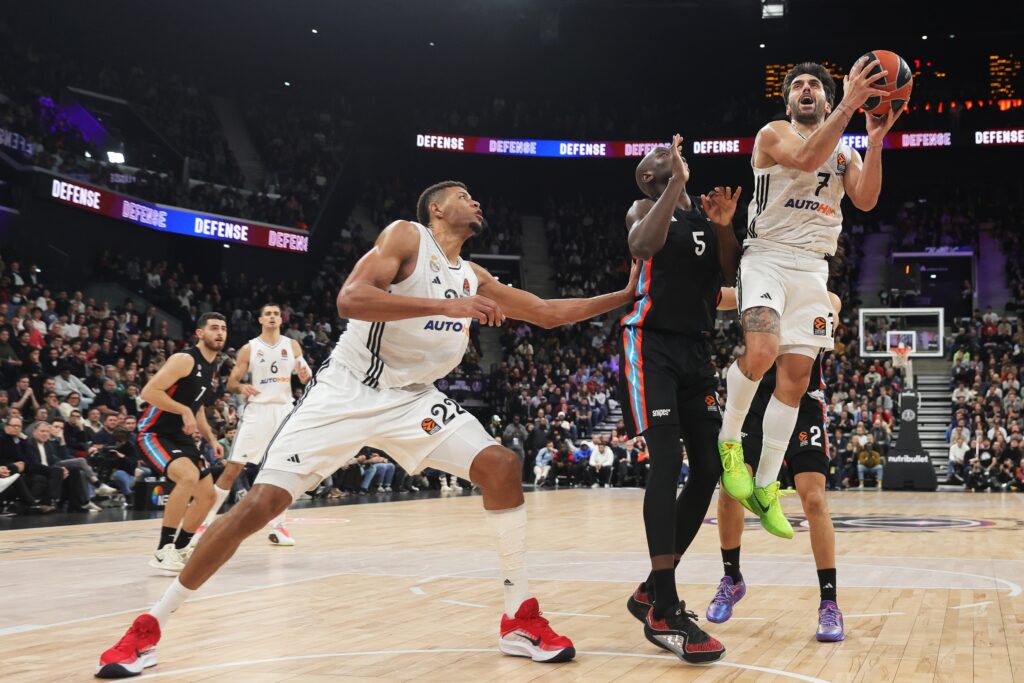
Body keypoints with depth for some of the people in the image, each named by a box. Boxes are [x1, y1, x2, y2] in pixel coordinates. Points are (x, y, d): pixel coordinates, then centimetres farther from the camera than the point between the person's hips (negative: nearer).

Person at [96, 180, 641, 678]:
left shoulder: (474, 280, 10)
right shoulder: (406, 236, -9)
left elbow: (548, 313, 16)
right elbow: (351, 299, -25)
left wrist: (625, 296, 11)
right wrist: (447, 306, -30)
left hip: (413, 399, 6)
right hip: (346, 392, -6)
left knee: (501, 467, -12)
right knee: (260, 504, -13)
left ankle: (519, 619, -1)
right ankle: (150, 626, 1)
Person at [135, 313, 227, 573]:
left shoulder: (211, 369, 12)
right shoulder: (185, 359, -16)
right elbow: (148, 392, -23)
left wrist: (211, 439, 12)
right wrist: (184, 411, -25)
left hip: (181, 437, 10)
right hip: (155, 433, -10)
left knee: (207, 495, 8)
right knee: (189, 476, -32)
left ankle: (179, 548, 25)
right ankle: (163, 550, -24)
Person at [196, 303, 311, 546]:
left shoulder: (292, 345, 8)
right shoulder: (249, 348, 2)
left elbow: (305, 377, 9)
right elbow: (231, 382, 3)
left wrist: (305, 375, -15)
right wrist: (241, 387, -20)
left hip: (284, 410, 2)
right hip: (257, 410, -2)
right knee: (232, 469, -6)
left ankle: (278, 526, 10)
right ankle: (205, 522, 1)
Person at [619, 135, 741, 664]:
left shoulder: (706, 216, 19)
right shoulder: (646, 209, 2)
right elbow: (642, 247, -22)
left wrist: (725, 228, -3)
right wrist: (677, 182, -16)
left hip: (697, 350, 7)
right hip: (652, 345, -7)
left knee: (709, 468, 3)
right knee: (667, 460, -19)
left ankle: (652, 590, 15)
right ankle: (665, 614, -22)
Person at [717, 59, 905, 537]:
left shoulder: (845, 152, 18)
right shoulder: (774, 133, 2)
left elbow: (866, 200, 0)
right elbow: (807, 158, -20)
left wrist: (875, 141, -10)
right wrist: (849, 105, -24)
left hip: (813, 268, 5)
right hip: (768, 257, -5)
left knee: (795, 375, 0)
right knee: (762, 350, -29)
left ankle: (765, 488, 6)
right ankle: (729, 439, -4)